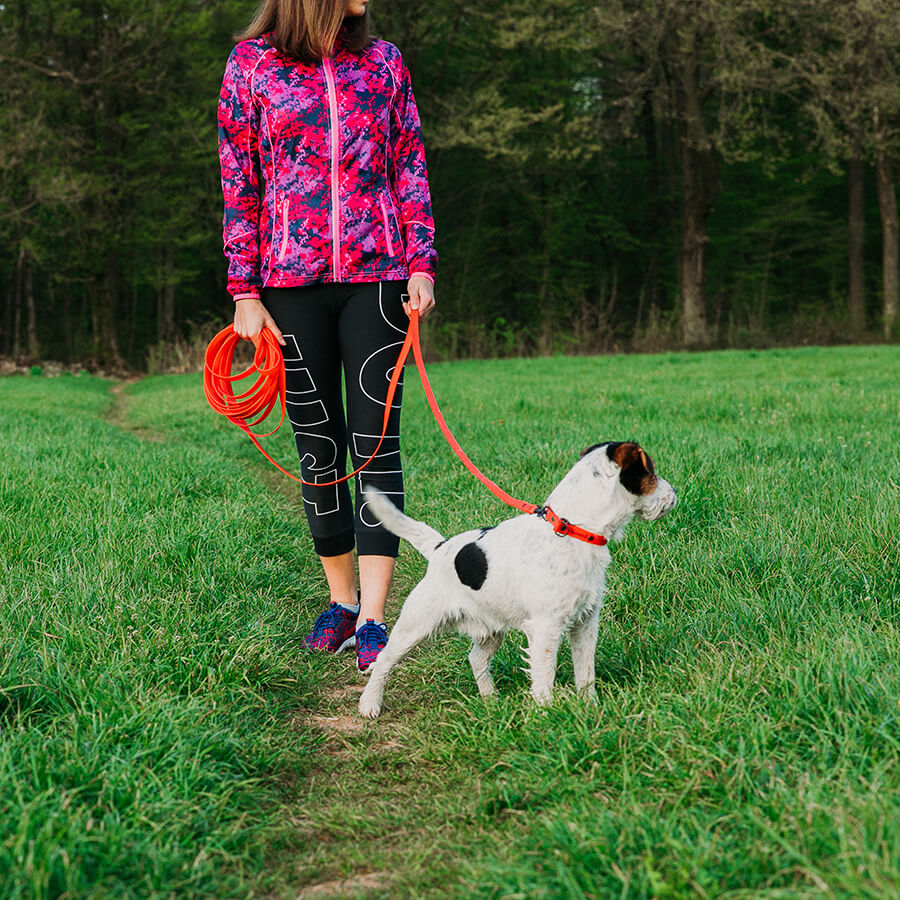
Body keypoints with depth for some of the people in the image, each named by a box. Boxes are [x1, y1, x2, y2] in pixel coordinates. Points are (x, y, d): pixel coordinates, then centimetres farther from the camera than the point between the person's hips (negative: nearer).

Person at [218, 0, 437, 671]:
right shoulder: (251, 63, 4)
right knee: (318, 445, 6)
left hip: (376, 275, 1)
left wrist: (420, 263, 0)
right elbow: (239, 183, 4)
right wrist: (245, 291, -1)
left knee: (376, 440, -6)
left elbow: (411, 170, 10)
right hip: (293, 281, 0)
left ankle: (373, 617, -6)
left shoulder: (382, 60, 10)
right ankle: (342, 599, 20)